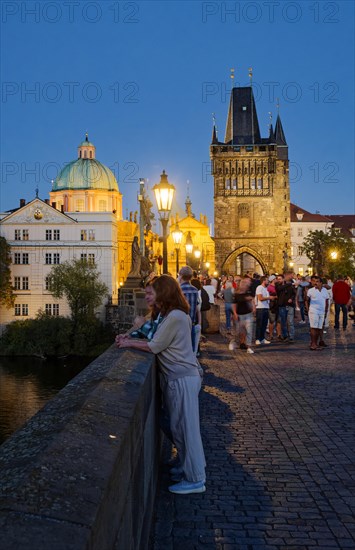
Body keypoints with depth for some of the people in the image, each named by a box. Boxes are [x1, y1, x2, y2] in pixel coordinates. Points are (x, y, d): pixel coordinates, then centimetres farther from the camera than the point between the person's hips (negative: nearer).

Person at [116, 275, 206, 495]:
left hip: (183, 379, -10)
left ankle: (195, 480, 8)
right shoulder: (176, 315, 13)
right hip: (178, 377, 10)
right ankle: (189, 466, 32)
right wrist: (131, 338, 10)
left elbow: (154, 347, -15)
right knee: (181, 426, 19)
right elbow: (159, 342, 13)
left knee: (185, 427, -2)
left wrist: (130, 344, -3)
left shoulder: (175, 317, -20)